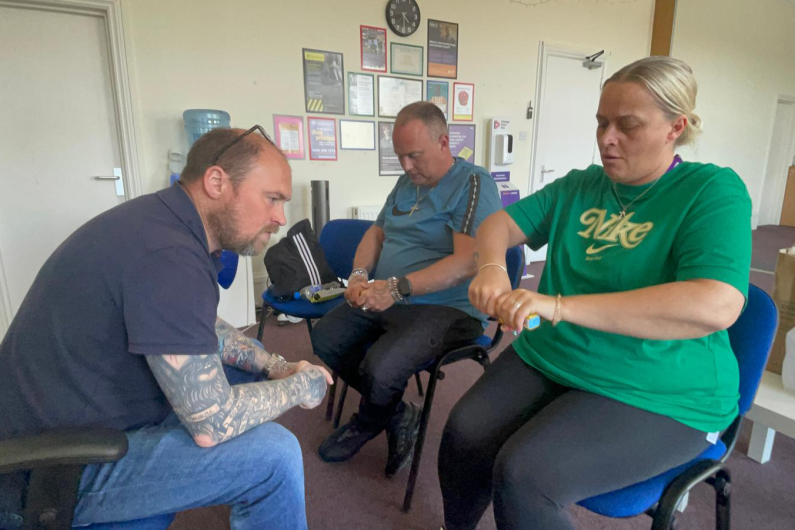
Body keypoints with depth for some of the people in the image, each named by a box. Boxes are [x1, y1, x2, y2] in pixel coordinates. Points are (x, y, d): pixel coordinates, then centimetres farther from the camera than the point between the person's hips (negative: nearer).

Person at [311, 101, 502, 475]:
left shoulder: (474, 184, -12)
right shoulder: (407, 182, 14)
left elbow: (467, 263, -24)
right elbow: (376, 232, 19)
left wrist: (396, 288, -28)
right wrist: (359, 275, -2)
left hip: (446, 308, -8)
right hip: (386, 300, 9)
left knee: (380, 368, -27)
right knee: (324, 337, -3)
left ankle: (367, 424, 12)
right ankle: (396, 414, 11)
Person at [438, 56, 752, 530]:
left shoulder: (713, 192, -10)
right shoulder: (580, 186, 6)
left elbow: (717, 306, -26)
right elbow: (499, 224, 8)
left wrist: (559, 305, -33)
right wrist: (492, 269, -17)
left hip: (656, 395, -4)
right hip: (550, 359, 5)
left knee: (523, 474, -24)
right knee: (465, 433, -15)